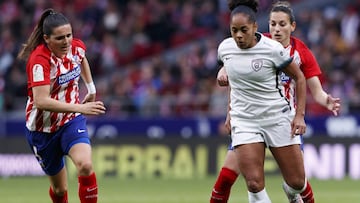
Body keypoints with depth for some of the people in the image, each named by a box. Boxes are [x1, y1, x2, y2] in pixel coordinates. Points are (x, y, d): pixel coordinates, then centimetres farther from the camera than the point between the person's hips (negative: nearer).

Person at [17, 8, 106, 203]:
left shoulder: (76, 47, -9)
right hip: (43, 128, -3)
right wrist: (80, 108, -43)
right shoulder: (39, 60, -27)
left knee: (85, 166, -27)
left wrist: (91, 88, 18)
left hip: (71, 121, 3)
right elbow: (41, 101, -38)